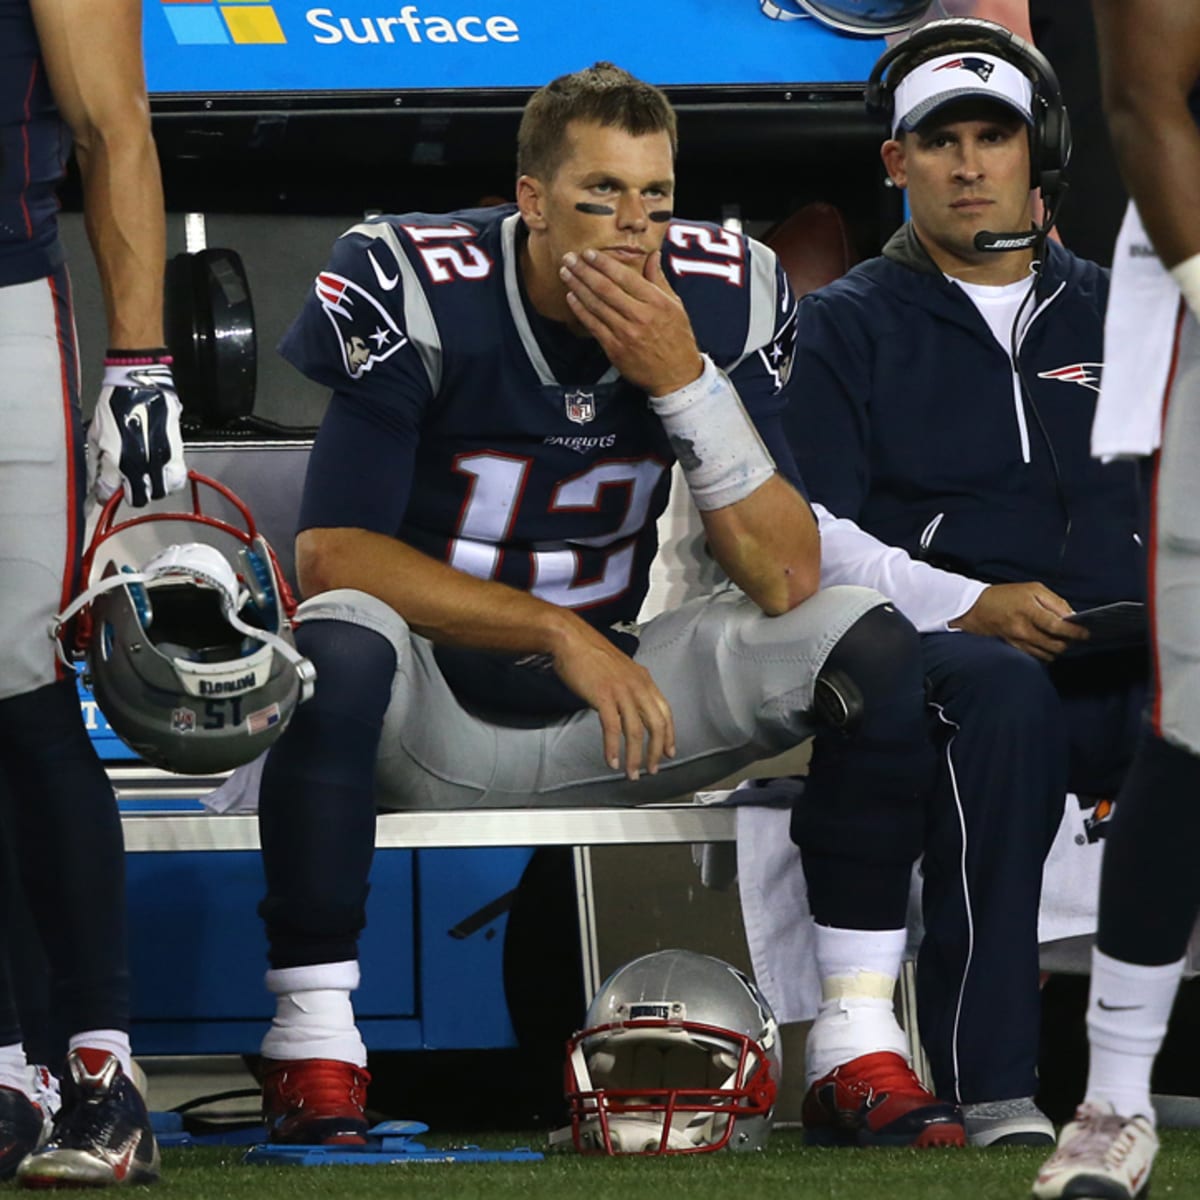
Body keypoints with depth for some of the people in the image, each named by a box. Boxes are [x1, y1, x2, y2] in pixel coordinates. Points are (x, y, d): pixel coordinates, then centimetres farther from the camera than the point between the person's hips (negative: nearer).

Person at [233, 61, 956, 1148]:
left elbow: (785, 580, -11)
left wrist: (683, 382, -24)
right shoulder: (413, 293, -18)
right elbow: (331, 556, -20)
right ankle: (313, 1048, -30)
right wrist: (558, 631, -23)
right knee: (338, 643, -38)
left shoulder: (722, 304, -6)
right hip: (426, 720, -4)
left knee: (872, 648, -13)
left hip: (604, 703, 4)